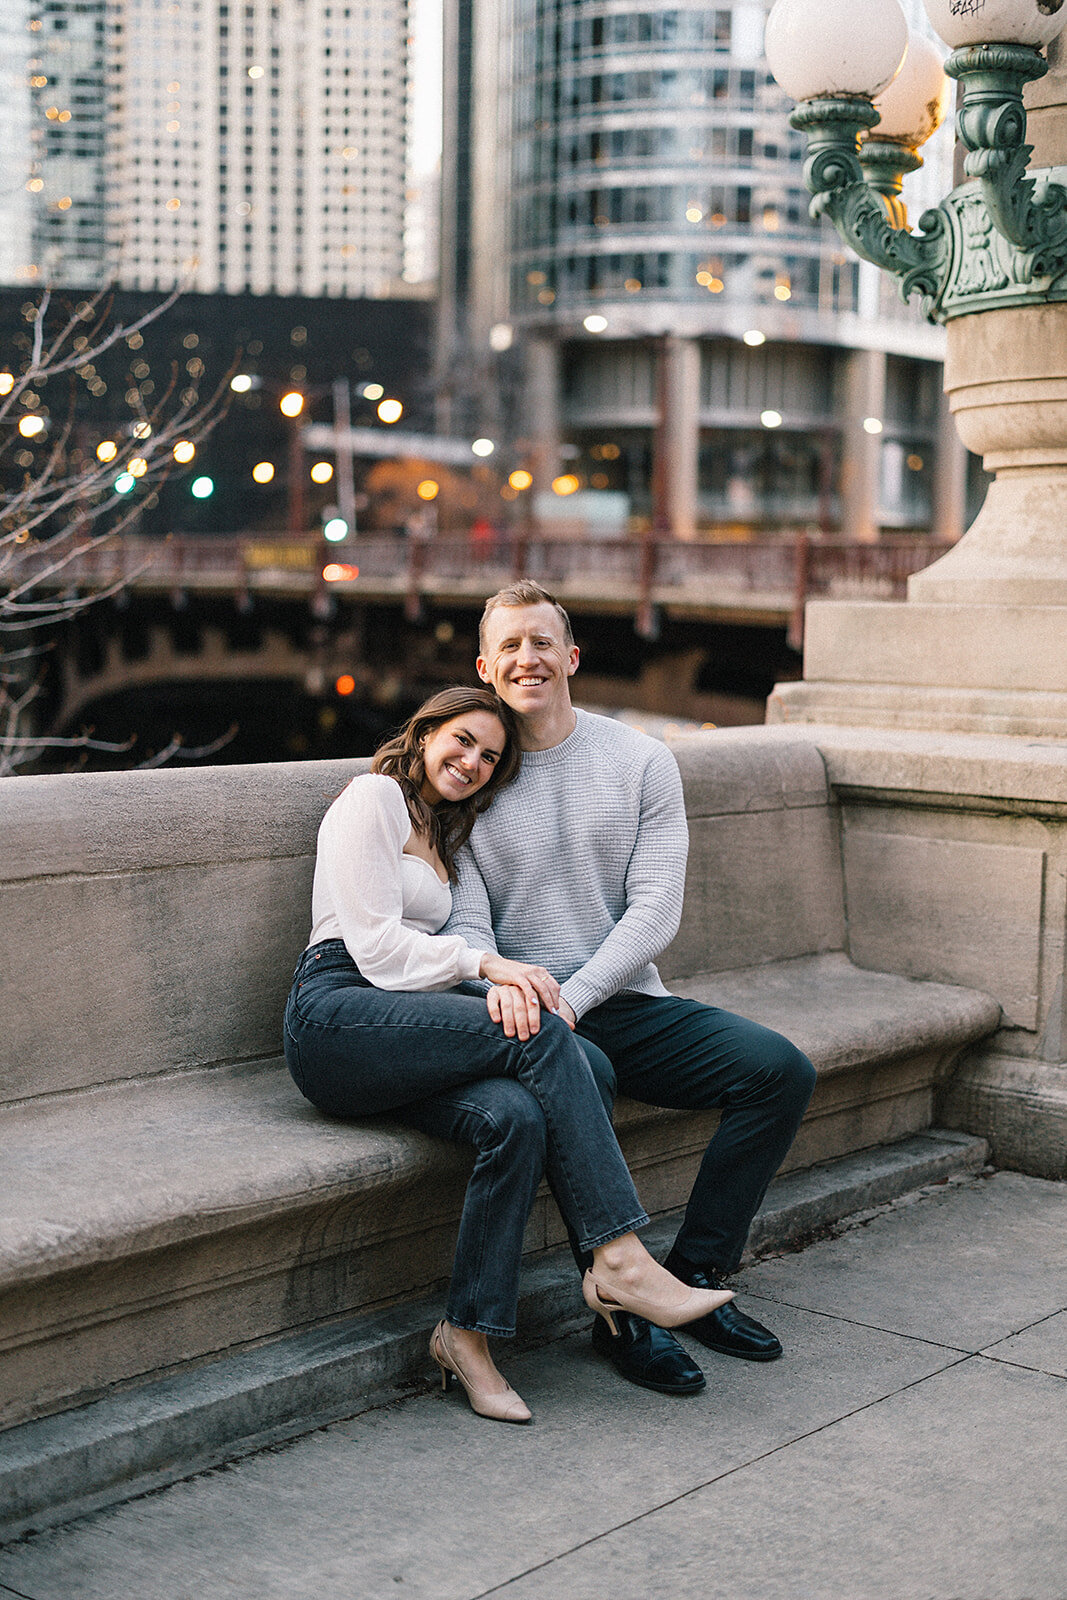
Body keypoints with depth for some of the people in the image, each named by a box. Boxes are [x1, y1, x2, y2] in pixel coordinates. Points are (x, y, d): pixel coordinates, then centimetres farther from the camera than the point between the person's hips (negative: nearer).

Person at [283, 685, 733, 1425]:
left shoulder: (447, 835, 28)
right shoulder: (374, 797, 3)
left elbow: (424, 953, 16)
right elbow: (376, 945, -7)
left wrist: (503, 985, -5)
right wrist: (485, 962, -15)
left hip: (406, 1027, 7)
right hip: (337, 1015, -7)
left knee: (517, 1115, -27)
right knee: (541, 1033, -27)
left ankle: (469, 1335, -22)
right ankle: (620, 1260, -29)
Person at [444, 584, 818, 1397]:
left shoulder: (642, 761, 6)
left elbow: (656, 910, -2)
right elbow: (464, 920, -3)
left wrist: (571, 997, -16)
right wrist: (500, 982, -26)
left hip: (626, 1002, 3)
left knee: (781, 1069, -16)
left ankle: (694, 1278, -4)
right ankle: (622, 1312, -22)